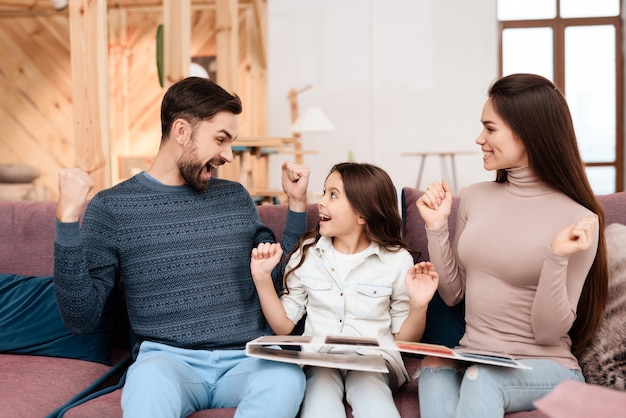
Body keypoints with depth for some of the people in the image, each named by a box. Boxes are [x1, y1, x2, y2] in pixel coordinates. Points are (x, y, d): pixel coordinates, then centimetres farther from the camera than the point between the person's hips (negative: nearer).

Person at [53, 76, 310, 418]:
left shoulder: (236, 197, 13)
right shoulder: (112, 207, 3)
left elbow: (278, 278, 18)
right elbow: (81, 318, -3)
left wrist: (297, 204, 10)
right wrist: (68, 219, -13)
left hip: (246, 360, 5)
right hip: (168, 359, -4)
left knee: (287, 377, -30)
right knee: (151, 380, -39)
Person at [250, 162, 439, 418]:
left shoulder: (396, 260, 0)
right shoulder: (307, 254, 6)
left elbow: (404, 338, 5)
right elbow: (283, 326, 7)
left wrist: (418, 306, -15)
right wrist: (262, 278, -5)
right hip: (318, 359, 1)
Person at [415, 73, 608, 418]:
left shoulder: (578, 220, -10)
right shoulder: (475, 197, 4)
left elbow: (549, 332, -11)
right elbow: (452, 294, 8)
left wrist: (557, 258, -25)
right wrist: (436, 227, -3)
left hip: (545, 368, -3)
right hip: (473, 360, 3)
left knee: (482, 379, -34)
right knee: (433, 369, -30)